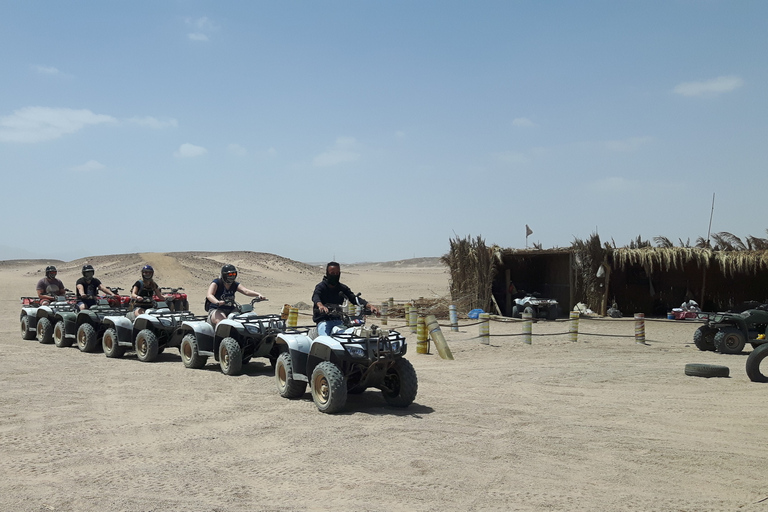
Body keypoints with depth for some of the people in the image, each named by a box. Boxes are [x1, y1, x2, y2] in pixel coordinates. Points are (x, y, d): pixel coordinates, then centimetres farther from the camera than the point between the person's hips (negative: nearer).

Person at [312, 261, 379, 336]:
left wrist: (369, 306, -16)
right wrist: (320, 305, -46)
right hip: (323, 321, -4)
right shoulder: (321, 286, 0)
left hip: (338, 320, 4)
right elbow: (315, 297, -20)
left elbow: (354, 298, 3)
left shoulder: (343, 288, 14)